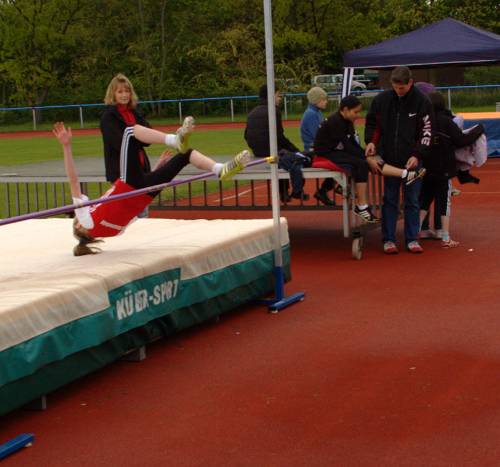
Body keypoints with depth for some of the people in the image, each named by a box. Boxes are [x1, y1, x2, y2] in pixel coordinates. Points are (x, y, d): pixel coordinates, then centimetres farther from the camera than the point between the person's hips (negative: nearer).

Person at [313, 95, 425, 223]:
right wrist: (367, 158, -20)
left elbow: (354, 144, 6)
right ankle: (362, 206, -26)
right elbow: (347, 146, -23)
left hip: (339, 151, 8)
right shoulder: (335, 122, -20)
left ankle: (405, 175, -22)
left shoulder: (347, 122, 8)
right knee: (361, 164, -27)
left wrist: (369, 156, -8)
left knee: (372, 162, -12)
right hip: (327, 154, -8)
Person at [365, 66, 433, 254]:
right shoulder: (382, 99, 0)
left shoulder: (422, 102, -6)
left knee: (412, 201, 6)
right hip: (388, 159, 2)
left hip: (412, 160, -1)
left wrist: (417, 155, -14)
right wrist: (370, 141, -2)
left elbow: (427, 132, -5)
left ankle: (412, 239, 14)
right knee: (389, 201, 6)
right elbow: (371, 122, 14)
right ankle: (388, 240, 12)